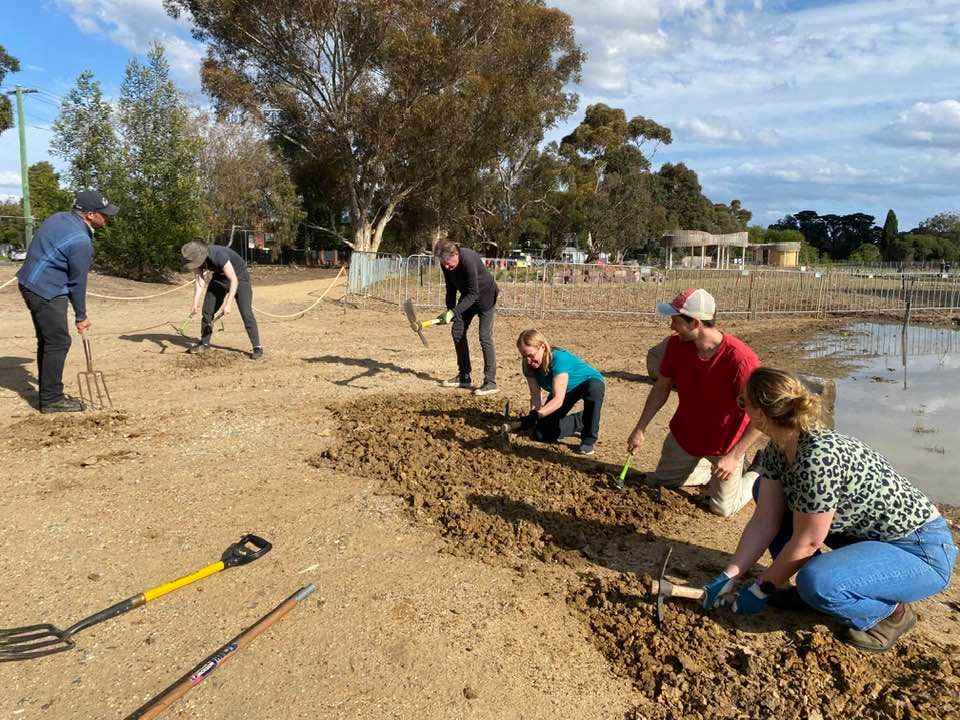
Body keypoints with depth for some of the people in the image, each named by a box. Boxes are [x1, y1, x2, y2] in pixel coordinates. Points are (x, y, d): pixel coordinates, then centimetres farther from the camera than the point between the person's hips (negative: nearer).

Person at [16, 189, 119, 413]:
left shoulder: (59, 218, 7)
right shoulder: (81, 242, -20)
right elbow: (78, 282, -13)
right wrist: (81, 316, -2)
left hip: (31, 284, 10)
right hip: (47, 291, -10)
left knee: (47, 340, 15)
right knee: (58, 342, -5)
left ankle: (48, 394, 23)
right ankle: (51, 400, -1)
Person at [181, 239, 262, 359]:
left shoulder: (218, 256, -38)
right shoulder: (195, 258, -19)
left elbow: (234, 280, -35)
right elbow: (199, 280, -18)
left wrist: (228, 303, -38)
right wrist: (195, 302, -31)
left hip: (238, 276, -6)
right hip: (219, 277, 6)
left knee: (246, 312, -15)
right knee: (207, 310, 4)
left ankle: (257, 347, -11)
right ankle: (204, 343, 18)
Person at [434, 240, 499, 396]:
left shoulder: (469, 260, -35)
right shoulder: (446, 264, -12)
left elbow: (473, 294, -34)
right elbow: (451, 288, 2)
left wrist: (454, 312, -39)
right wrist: (449, 311, -5)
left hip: (485, 297, -8)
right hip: (468, 297, 8)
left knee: (485, 337, -14)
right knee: (457, 332, 5)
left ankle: (491, 382, -10)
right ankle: (464, 377, 13)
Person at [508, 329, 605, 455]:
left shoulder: (559, 359, -38)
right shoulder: (529, 365, -18)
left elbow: (558, 400, -43)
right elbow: (535, 395, -20)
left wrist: (535, 416, -54)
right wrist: (532, 416, -38)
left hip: (590, 383, -6)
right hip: (561, 392, 6)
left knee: (594, 388, -44)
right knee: (541, 434, -7)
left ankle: (589, 439, -23)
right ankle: (581, 422, 16)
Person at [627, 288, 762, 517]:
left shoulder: (740, 359, -35)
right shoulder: (676, 345, -17)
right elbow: (661, 387, -2)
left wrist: (734, 456, -31)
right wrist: (640, 429, -3)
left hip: (724, 445, -5)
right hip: (684, 436, 6)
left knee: (722, 508, 4)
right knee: (661, 483, 19)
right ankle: (713, 471, 38)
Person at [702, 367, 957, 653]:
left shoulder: (818, 458, -32)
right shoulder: (779, 448, -6)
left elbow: (807, 543, -23)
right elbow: (764, 521, -4)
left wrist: (760, 590, -11)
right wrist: (728, 577, -7)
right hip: (866, 535, 9)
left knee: (816, 584, -35)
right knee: (766, 489, 4)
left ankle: (891, 612, -3)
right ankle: (807, 590, 9)